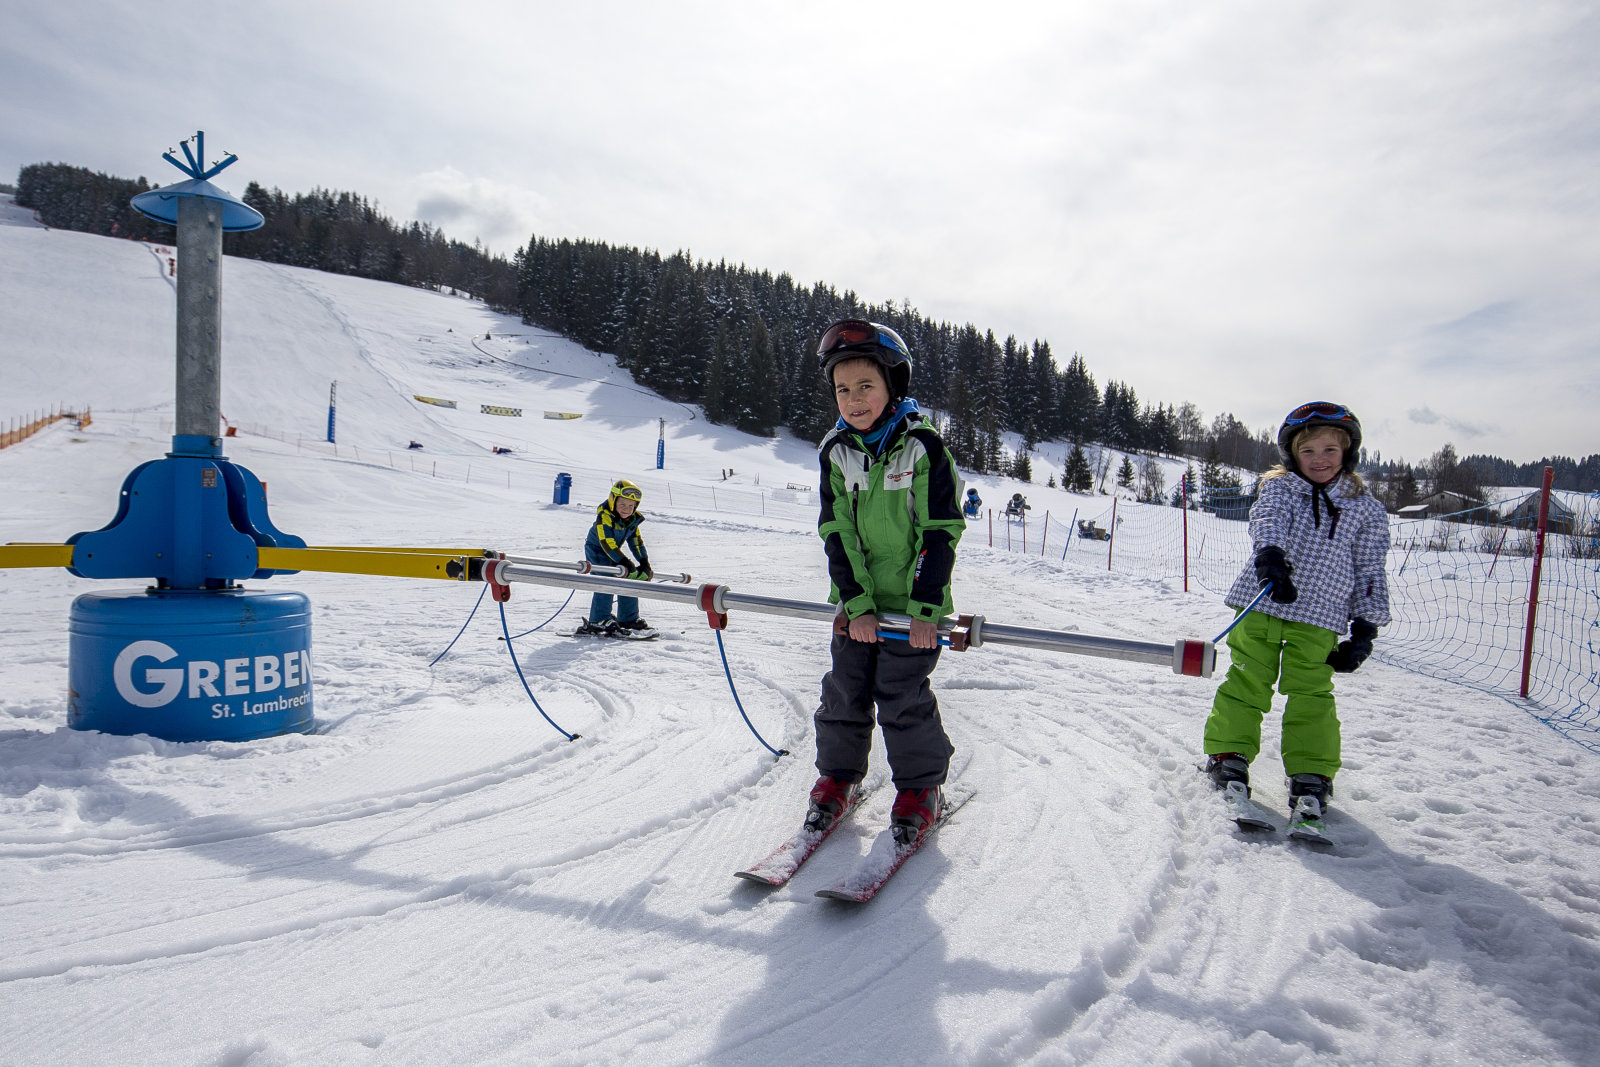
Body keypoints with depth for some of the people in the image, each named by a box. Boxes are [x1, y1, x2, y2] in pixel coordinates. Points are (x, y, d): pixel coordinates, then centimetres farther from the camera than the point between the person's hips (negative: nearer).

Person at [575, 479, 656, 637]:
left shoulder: (633, 519, -7)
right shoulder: (604, 517, -29)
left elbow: (636, 541, 3)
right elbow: (608, 544, -33)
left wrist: (644, 563, -4)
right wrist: (624, 562, -36)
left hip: (614, 553, 7)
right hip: (597, 551, -7)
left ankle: (629, 619, 15)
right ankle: (599, 621, -18)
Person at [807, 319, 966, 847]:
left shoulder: (923, 447, -10)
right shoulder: (835, 452, 0)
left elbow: (941, 533, -11)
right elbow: (836, 534, -2)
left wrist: (926, 608, -15)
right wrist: (856, 604, -10)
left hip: (912, 603, -4)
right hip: (853, 602, 4)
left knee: (902, 698, -1)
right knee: (844, 692, 8)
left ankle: (921, 787, 20)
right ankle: (838, 778, 28)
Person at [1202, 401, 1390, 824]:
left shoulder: (1365, 509, 11)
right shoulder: (1280, 487, 8)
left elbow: (1370, 572, 12)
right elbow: (1268, 518, -14)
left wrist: (1365, 627, 4)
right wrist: (1270, 551, -37)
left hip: (1318, 618, 0)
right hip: (1260, 604, 0)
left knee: (1311, 694, -1)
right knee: (1246, 681, 3)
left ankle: (1311, 776, 10)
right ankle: (1229, 755, 17)